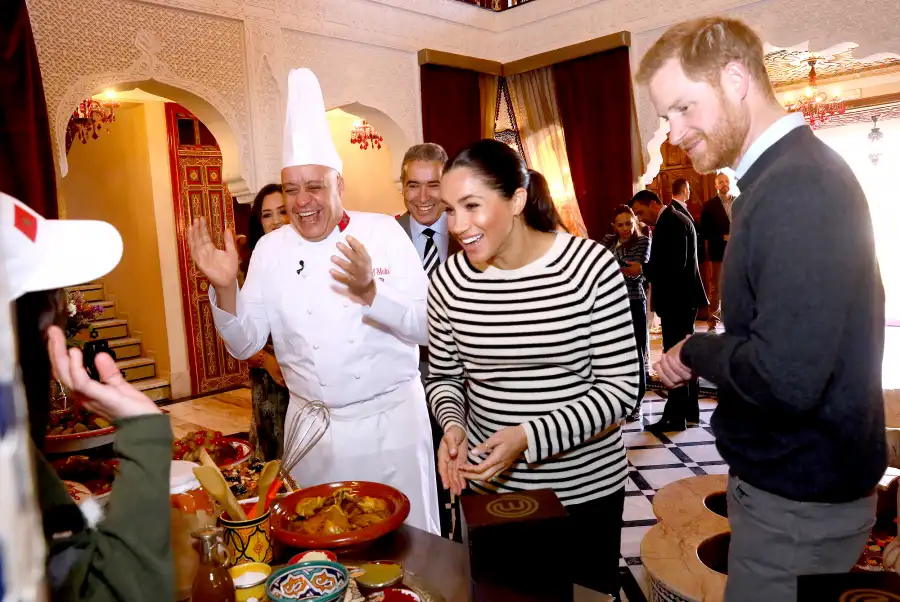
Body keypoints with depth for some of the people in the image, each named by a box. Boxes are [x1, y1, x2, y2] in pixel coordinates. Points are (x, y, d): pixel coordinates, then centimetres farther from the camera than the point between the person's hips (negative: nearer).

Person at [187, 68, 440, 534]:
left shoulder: (382, 231, -7)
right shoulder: (271, 250, 0)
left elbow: (427, 325, -11)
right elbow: (245, 344, 1)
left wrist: (370, 291, -28)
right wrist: (225, 288, -16)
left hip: (390, 416, -2)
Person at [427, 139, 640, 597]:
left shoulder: (592, 267, -16)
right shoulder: (449, 281, -7)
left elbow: (621, 386, -14)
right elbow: (444, 377, 5)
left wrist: (530, 437, -24)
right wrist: (453, 424, -16)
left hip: (586, 488, -2)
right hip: (489, 487, 2)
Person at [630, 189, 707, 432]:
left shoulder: (671, 223, -16)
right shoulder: (672, 220, 15)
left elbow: (675, 265, -24)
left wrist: (642, 269, -18)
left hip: (677, 300, -11)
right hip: (682, 299, 11)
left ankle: (675, 416, 0)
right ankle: (690, 410, 25)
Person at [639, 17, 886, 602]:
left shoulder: (799, 186, -24)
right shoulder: (786, 173, 8)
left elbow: (785, 377, -31)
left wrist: (695, 351, -14)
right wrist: (706, 354, 0)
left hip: (799, 500, -9)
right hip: (792, 477, 9)